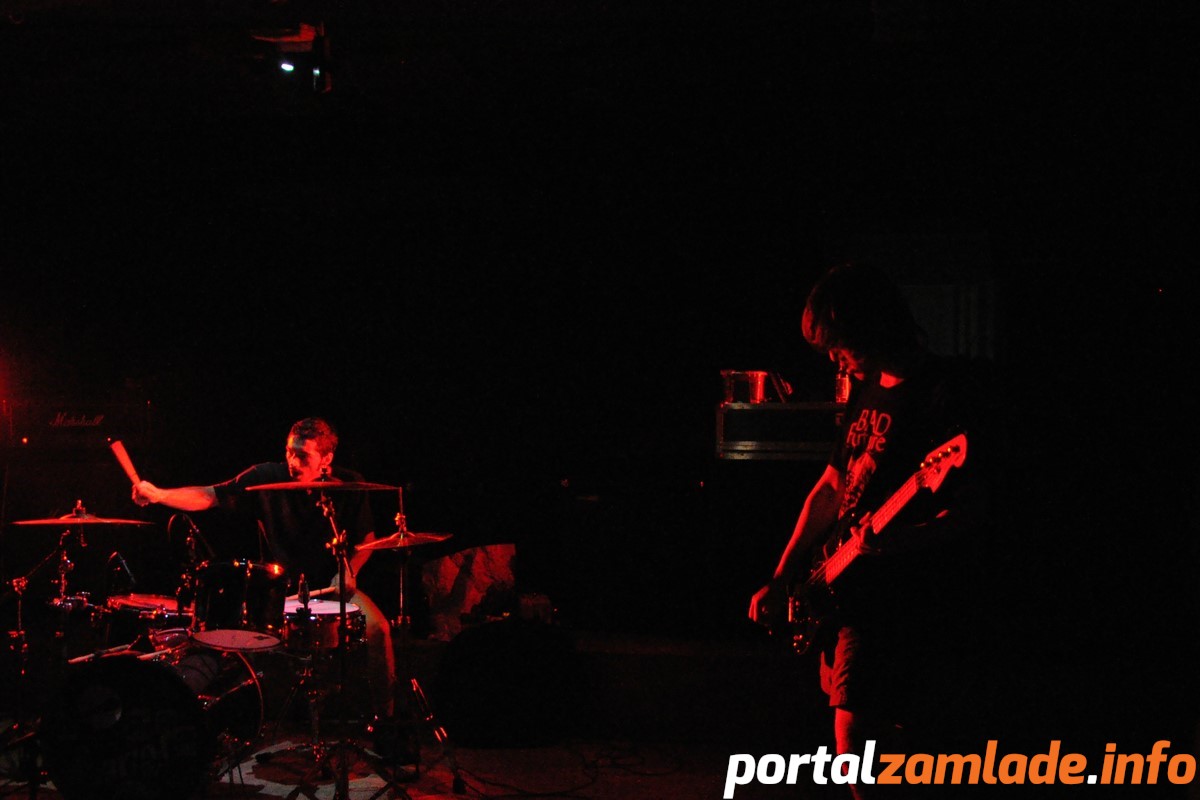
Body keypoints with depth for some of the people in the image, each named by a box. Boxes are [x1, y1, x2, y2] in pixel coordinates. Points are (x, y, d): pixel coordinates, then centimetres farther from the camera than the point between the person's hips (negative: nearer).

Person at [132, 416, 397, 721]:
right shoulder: (266, 478, -7)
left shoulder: (349, 485, -3)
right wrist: (158, 495, -23)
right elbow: (210, 496, -8)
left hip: (332, 585, 1)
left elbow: (366, 537, 9)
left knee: (377, 627, -24)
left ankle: (384, 716, -8)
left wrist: (350, 571, -10)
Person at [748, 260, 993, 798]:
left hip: (903, 604, -9)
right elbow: (829, 489, 20)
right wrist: (782, 581, 14)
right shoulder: (869, 391, 15)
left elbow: (970, 508, -17)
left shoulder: (944, 394, -11)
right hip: (845, 593, 9)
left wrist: (893, 541, -31)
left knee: (856, 744, -14)